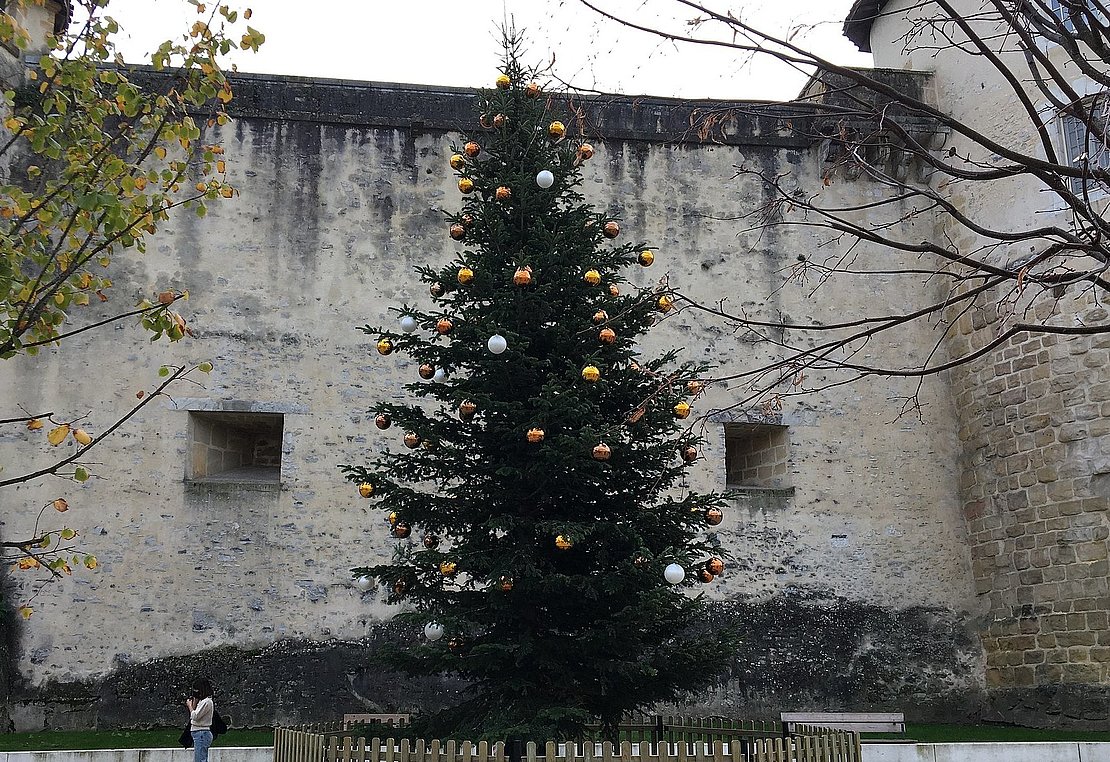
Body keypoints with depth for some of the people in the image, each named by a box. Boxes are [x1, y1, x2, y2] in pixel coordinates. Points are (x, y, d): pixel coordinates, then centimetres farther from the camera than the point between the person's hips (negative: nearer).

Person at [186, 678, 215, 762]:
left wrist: (190, 705, -2)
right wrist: (194, 703, 12)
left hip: (201, 734, -10)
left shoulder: (207, 702, -14)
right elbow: (194, 717, 19)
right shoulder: (202, 701, 16)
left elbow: (195, 716, -18)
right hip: (200, 734, 10)